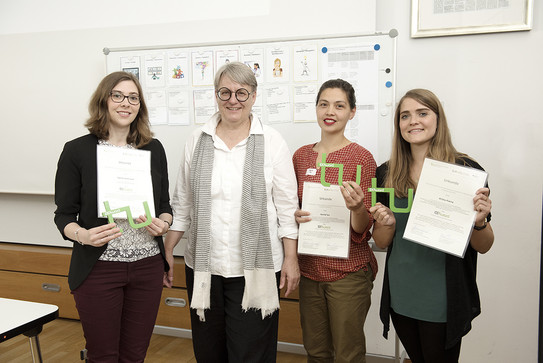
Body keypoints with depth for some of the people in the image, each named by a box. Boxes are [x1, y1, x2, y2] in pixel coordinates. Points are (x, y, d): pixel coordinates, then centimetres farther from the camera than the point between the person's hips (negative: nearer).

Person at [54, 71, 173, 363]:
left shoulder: (154, 149, 5)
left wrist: (163, 224, -10)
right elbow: (64, 215, -1)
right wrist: (83, 235, -21)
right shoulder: (77, 150, -4)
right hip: (98, 269, -2)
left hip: (147, 266, 3)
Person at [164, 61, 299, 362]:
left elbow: (287, 207, -1)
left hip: (254, 269, -3)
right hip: (203, 267, 3)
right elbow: (182, 205, 10)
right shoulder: (197, 142, 5)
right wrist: (167, 252, 8)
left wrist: (291, 259, -3)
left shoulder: (271, 142, -2)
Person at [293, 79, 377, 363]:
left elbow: (363, 231, -9)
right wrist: (295, 217, -7)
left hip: (348, 272, -4)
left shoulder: (361, 158, -9)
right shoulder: (301, 155, 5)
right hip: (309, 268, 4)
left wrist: (357, 208, -29)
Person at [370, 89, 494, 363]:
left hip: (444, 301, -3)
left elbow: (483, 247, -4)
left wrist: (479, 222, -24)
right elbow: (381, 243, 5)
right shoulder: (387, 174, -1)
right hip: (400, 297, 4)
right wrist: (387, 224, -15)